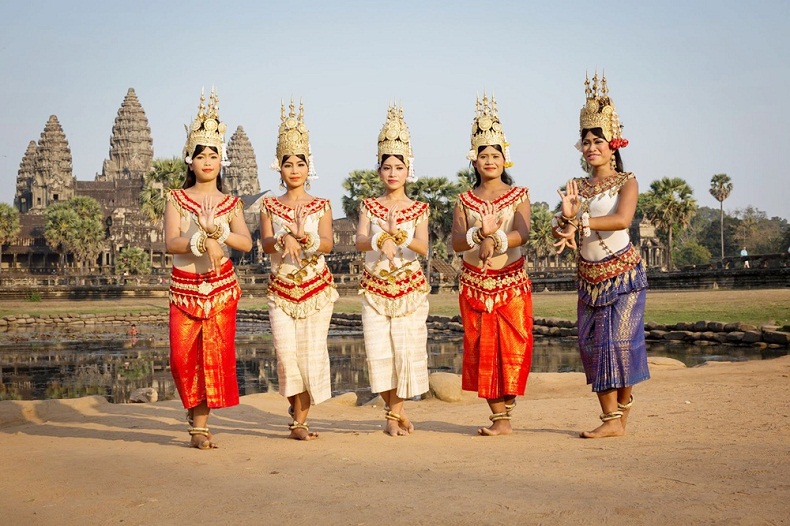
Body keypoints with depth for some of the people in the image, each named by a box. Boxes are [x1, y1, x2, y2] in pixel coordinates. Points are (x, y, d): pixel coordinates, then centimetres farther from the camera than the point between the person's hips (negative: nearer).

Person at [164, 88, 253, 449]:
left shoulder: (230, 203, 8)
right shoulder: (177, 199, 3)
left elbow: (246, 243, -6)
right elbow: (170, 243, -9)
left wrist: (218, 231, -20)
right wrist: (203, 242, -21)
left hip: (221, 285, 1)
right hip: (184, 287, -1)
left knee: (216, 354, -3)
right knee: (182, 356, -7)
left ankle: (200, 423, 7)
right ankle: (194, 408, 19)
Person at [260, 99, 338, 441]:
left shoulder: (321, 206, 6)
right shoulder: (269, 205, 7)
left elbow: (327, 244, -7)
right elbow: (265, 243, -7)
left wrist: (305, 236, -27)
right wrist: (283, 239, -29)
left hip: (316, 287, 0)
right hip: (281, 287, 0)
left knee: (312, 353, -4)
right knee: (286, 352, -10)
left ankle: (300, 421, 8)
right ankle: (297, 408, 14)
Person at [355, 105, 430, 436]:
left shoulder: (418, 209, 5)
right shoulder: (369, 206, 6)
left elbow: (423, 248, -9)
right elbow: (360, 241, -10)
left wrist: (400, 235, -27)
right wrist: (380, 241, -31)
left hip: (410, 286, -1)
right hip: (374, 286, 1)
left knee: (407, 349, -6)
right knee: (378, 351, -3)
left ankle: (394, 412, 9)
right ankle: (397, 412, 14)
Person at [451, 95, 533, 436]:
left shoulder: (519, 196, 4)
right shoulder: (465, 201, 8)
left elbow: (522, 234, -13)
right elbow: (456, 242, -6)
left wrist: (493, 239, -29)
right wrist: (481, 233, -25)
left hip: (511, 282, -2)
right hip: (474, 284, 2)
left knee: (511, 346, -5)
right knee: (481, 349, 1)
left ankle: (504, 414, 2)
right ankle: (500, 414, 9)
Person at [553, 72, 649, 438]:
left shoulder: (626, 182, -2)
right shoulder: (577, 186, 11)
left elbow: (622, 220, -21)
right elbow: (559, 228, 0)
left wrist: (579, 222, -22)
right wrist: (565, 218, -22)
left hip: (622, 272, -5)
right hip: (588, 275, 5)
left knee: (619, 338, -8)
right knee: (592, 345, 1)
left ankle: (620, 412, 0)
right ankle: (611, 418, 7)